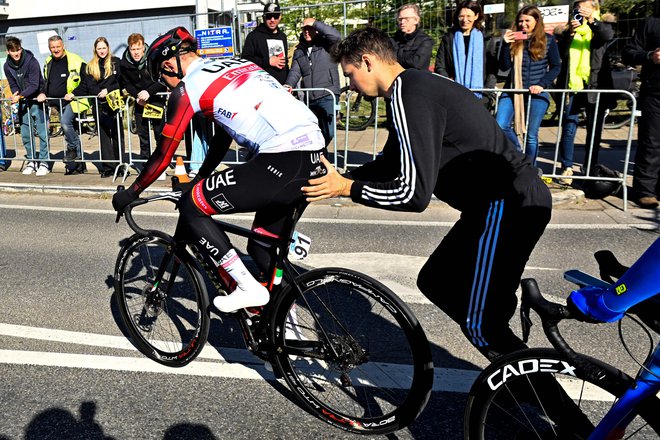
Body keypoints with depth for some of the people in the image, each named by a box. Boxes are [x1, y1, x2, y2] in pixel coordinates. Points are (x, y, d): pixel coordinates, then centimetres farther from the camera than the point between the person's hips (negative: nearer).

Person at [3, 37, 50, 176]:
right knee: (26, 134, 7)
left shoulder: (31, 61, -14)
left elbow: (34, 85, -18)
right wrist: (15, 94, -10)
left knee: (42, 132, -5)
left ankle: (44, 162, 2)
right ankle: (31, 161, 19)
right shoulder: (7, 66, 3)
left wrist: (20, 95, -26)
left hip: (37, 100, -5)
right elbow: (13, 85, 11)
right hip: (23, 102, 5)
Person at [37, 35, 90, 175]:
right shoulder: (48, 63, 13)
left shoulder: (75, 61, -8)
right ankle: (78, 163, 16)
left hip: (73, 101, -7)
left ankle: (72, 148, -5)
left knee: (65, 122, -29)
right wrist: (43, 93, 7)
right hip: (58, 103, 7)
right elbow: (46, 82, 25)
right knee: (69, 130, 9)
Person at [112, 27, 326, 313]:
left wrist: (130, 194, 24)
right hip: (313, 160, 9)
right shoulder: (234, 64, 26)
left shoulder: (187, 88, 3)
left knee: (191, 206, 2)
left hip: (282, 161, -9)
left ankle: (249, 289, 4)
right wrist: (200, 178, 43)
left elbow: (163, 156, 8)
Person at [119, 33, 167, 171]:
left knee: (159, 129, -5)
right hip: (139, 101, 3)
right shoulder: (124, 63, -4)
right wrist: (137, 96, -10)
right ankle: (144, 156, 17)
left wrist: (149, 91, -24)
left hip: (156, 98, -3)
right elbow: (126, 83, 6)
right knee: (142, 130, 7)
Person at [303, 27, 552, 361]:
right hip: (497, 200, 11)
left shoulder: (410, 97, -19)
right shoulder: (415, 87, 14)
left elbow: (414, 194, -23)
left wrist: (347, 189, -11)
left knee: (479, 323, -5)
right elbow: (390, 165, 22)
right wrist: (338, 178, 14)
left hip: (510, 204, -10)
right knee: (435, 282, 18)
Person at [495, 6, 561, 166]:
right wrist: (506, 44, -12)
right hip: (512, 90, 2)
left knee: (531, 135, 2)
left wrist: (542, 84, -11)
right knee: (499, 126, -11)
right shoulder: (513, 39, 5)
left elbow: (556, 67, 4)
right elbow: (504, 67, 0)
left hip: (536, 92, -2)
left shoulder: (548, 40, 2)